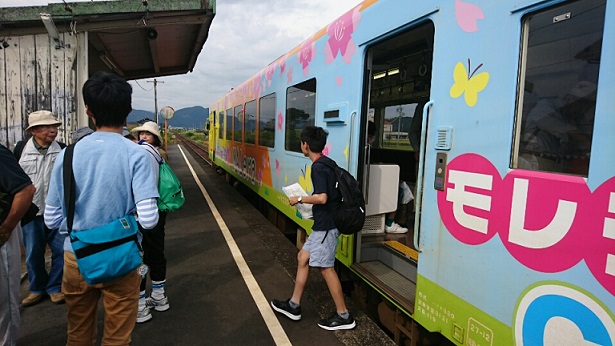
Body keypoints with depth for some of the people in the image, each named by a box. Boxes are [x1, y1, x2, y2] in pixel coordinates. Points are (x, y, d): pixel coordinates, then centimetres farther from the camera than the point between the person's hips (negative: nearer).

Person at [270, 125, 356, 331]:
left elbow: (322, 198, -28)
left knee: (326, 267, -1)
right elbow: (330, 193, 17)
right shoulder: (326, 162, 10)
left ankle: (344, 316, 11)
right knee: (303, 257, 15)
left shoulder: (317, 167, -19)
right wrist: (307, 200, 17)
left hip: (326, 225, -10)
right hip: (324, 223, 10)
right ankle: (294, 306, 25)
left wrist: (300, 199, -14)